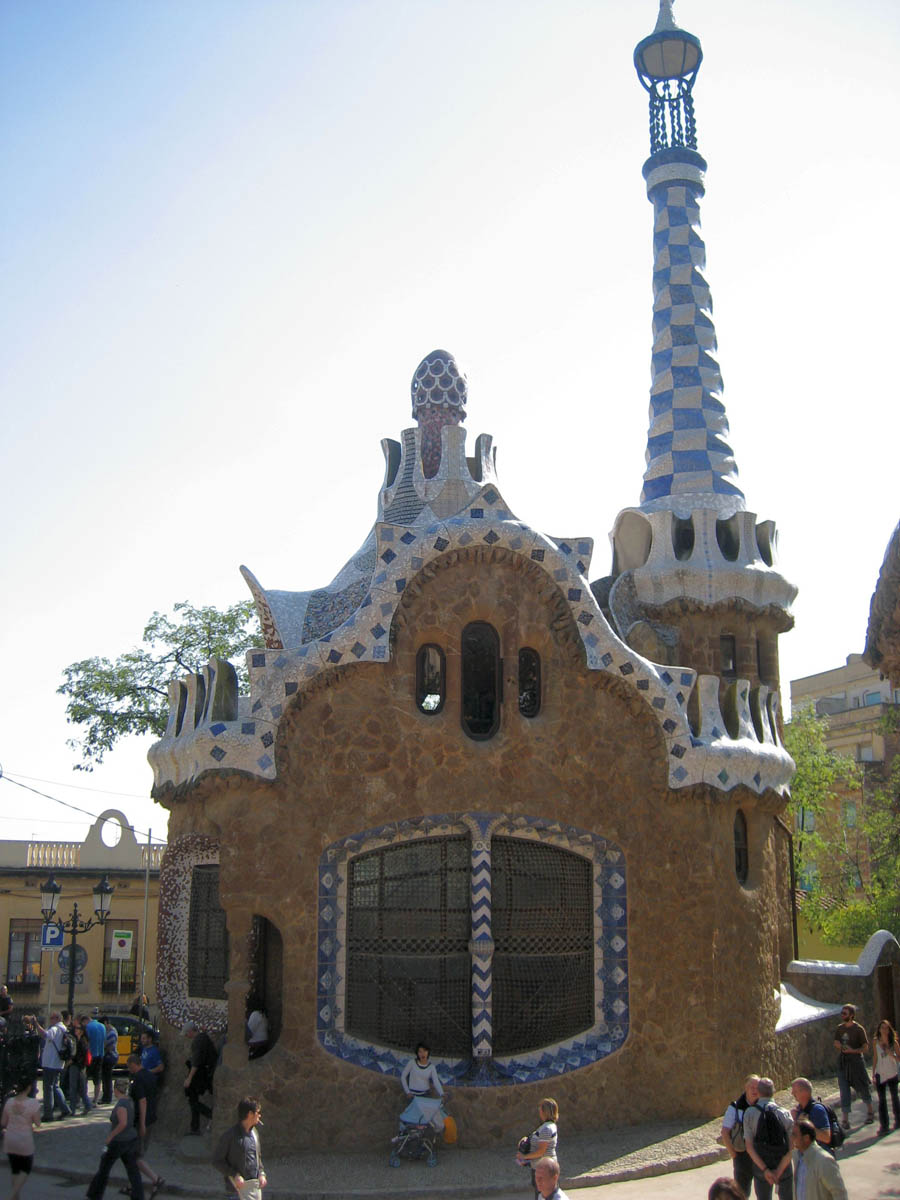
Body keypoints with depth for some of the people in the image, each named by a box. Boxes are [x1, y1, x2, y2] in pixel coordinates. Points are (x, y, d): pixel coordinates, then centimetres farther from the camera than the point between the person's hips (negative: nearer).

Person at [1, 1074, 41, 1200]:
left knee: (15, 1170, 20)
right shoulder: (33, 1104, -16)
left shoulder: (9, 1102, -4)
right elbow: (38, 1124, -11)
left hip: (9, 1140, 4)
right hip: (25, 1141, -4)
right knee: (26, 1170, 14)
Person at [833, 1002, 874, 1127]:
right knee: (844, 1091, -2)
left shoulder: (858, 1029, -8)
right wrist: (838, 1046, -7)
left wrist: (853, 1050, -22)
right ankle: (845, 1120, -1)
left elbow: (865, 1047, -8)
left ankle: (871, 1112, 35)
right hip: (843, 1062, 4)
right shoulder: (839, 1029, 8)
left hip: (856, 1061, -4)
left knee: (862, 1088, 10)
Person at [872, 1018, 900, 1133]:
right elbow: (875, 1058, 6)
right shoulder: (876, 1041, -2)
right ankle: (883, 1125, 1)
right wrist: (873, 1074, 6)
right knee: (881, 1100, -1)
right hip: (880, 1074, 1)